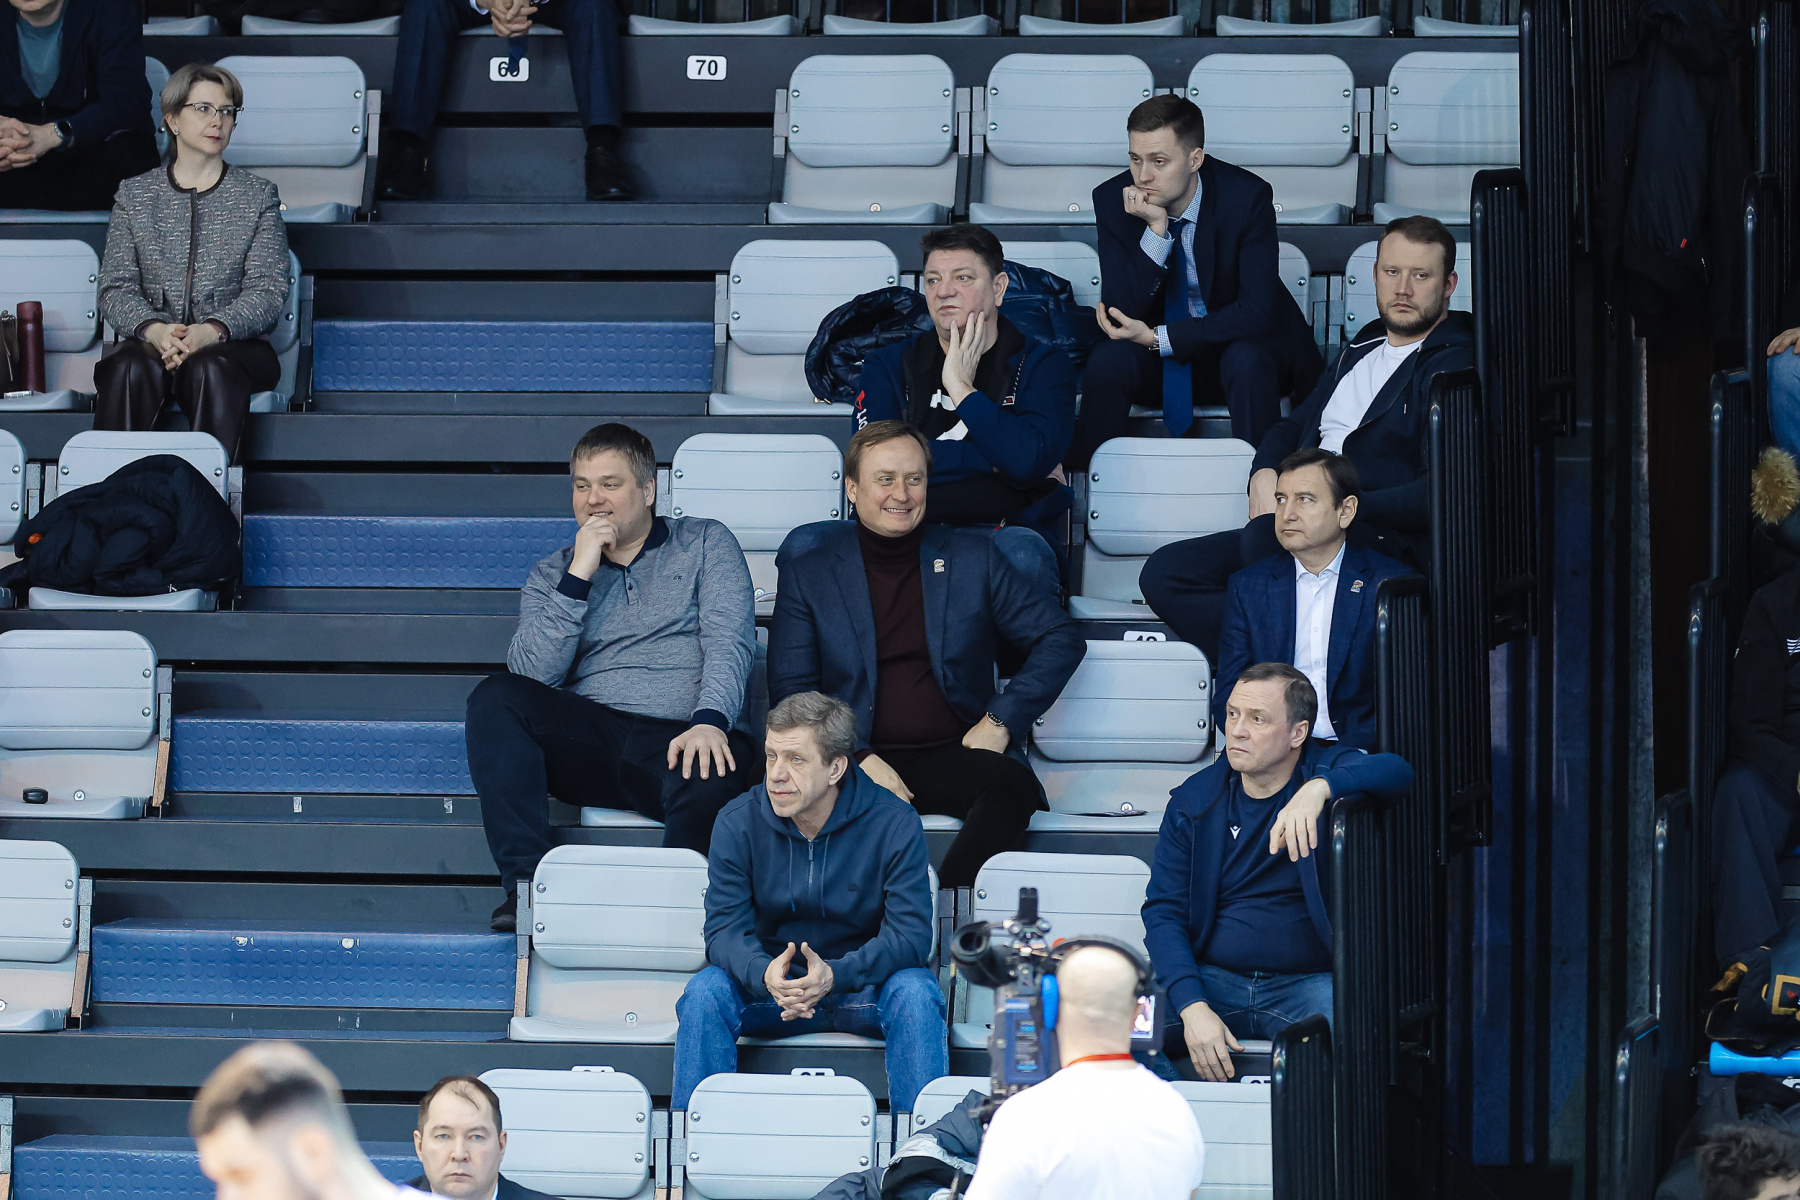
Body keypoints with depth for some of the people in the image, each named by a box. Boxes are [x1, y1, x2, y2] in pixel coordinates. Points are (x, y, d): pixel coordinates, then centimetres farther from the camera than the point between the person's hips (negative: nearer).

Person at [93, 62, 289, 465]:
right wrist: (154, 329, -18)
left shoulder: (258, 197, 11)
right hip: (152, 339, 1)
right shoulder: (134, 194, 14)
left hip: (231, 343, -1)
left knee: (211, 370, -36)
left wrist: (211, 331, -19)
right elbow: (116, 288, 5)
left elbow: (268, 291, 0)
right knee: (132, 369, -33)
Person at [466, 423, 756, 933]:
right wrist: (578, 576, -4)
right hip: (588, 737, 3)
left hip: (678, 738, -3)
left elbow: (729, 642, -1)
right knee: (495, 697, -25)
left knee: (709, 780, -40)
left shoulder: (705, 543, 15)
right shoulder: (553, 574, 21)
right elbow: (533, 674, 4)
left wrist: (709, 721, -21)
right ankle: (526, 885, -31)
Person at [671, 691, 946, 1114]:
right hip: (770, 986, 1)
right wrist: (765, 975, -36)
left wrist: (834, 975, -36)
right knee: (705, 992, -27)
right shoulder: (738, 822, -7)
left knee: (915, 993, -32)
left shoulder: (894, 823, -13)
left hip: (864, 985, -1)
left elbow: (909, 934, -17)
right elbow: (726, 929, -11)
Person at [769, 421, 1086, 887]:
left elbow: (1061, 639, 15)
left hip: (951, 757, 1)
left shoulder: (972, 559, 14)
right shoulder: (808, 573, 11)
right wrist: (859, 760, -11)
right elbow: (791, 693, 5)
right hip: (858, 760, -1)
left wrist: (1001, 721, 0)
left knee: (1014, 784, -34)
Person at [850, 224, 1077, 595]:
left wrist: (960, 386, -3)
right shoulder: (888, 366, 18)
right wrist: (990, 459, -3)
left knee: (1020, 551, -40)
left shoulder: (1042, 365, 11)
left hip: (1006, 530, -2)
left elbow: (1028, 461, -10)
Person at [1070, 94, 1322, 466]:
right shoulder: (1113, 200, -12)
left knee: (1247, 361, -36)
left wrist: (1159, 337, -27)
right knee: (1106, 361, -29)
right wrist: (1156, 231, -29)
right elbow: (1119, 311, -16)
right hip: (1155, 352, 2)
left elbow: (1257, 310, -23)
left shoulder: (1246, 195, -19)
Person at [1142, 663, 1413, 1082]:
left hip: (1308, 983, -2)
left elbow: (1397, 772, -21)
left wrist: (1318, 789, -41)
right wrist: (1193, 1007, -15)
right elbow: (1164, 912, 2)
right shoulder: (1193, 801, 7)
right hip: (1214, 981, 2)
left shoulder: (1333, 773, 1)